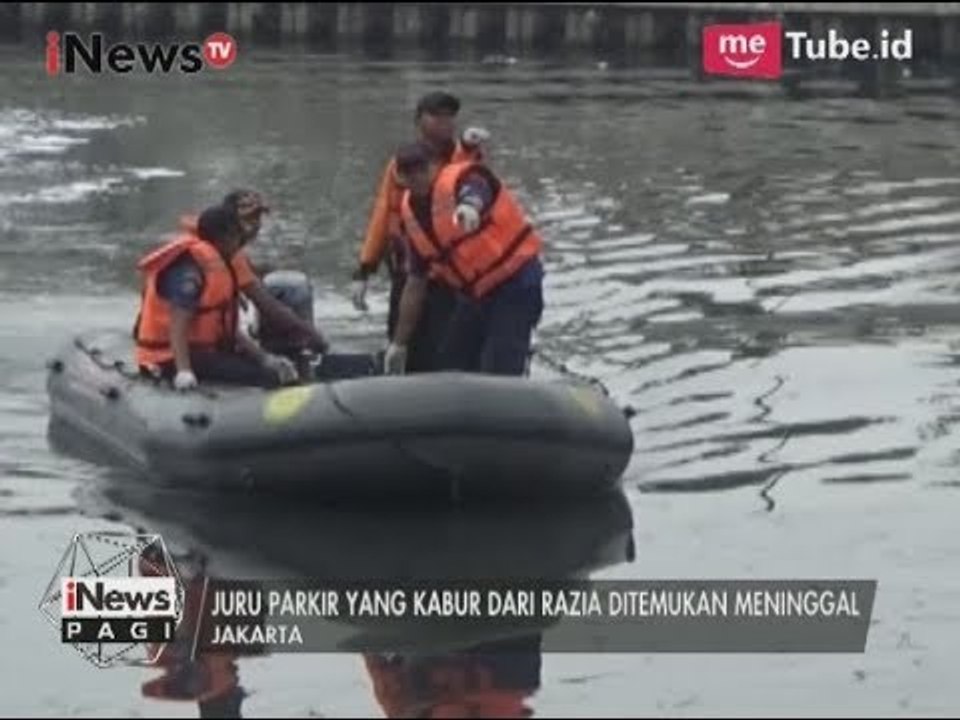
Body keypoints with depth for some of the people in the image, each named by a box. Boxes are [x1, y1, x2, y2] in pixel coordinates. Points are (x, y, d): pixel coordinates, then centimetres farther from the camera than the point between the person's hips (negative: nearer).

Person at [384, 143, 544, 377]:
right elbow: (415, 282, 11)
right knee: (450, 368, 13)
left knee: (498, 374, -19)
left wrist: (469, 207, -73)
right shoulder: (411, 211, 3)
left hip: (514, 284, -8)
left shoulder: (463, 179, -19)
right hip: (474, 294, 8)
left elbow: (474, 194, -47)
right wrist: (399, 343, 12)